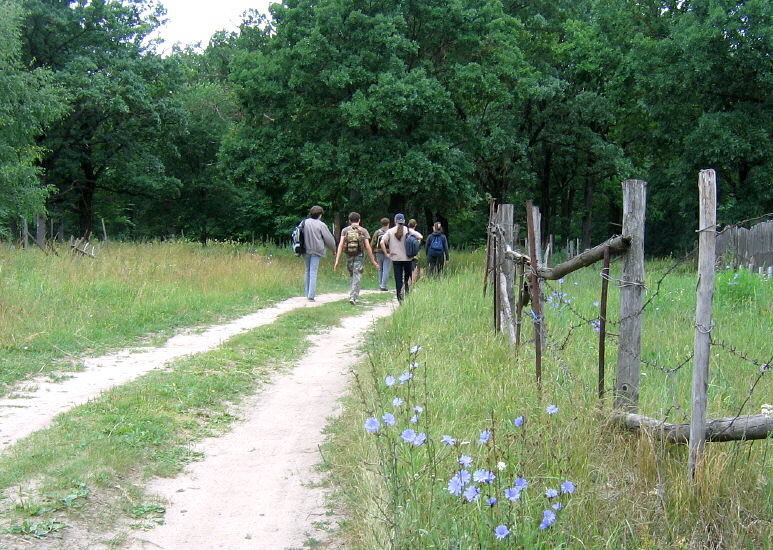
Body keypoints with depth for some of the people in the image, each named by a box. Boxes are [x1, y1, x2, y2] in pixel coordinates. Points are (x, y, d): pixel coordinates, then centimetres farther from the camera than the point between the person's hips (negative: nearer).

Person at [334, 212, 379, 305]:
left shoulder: (345, 230, 4)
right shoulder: (363, 231, 0)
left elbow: (340, 245, -5)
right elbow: (368, 246, -6)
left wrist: (337, 260, -7)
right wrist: (373, 261, 0)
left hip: (349, 256, 2)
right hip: (359, 256, -2)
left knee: (353, 277, 19)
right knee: (357, 278, -1)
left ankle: (356, 297, 21)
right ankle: (352, 297, -13)